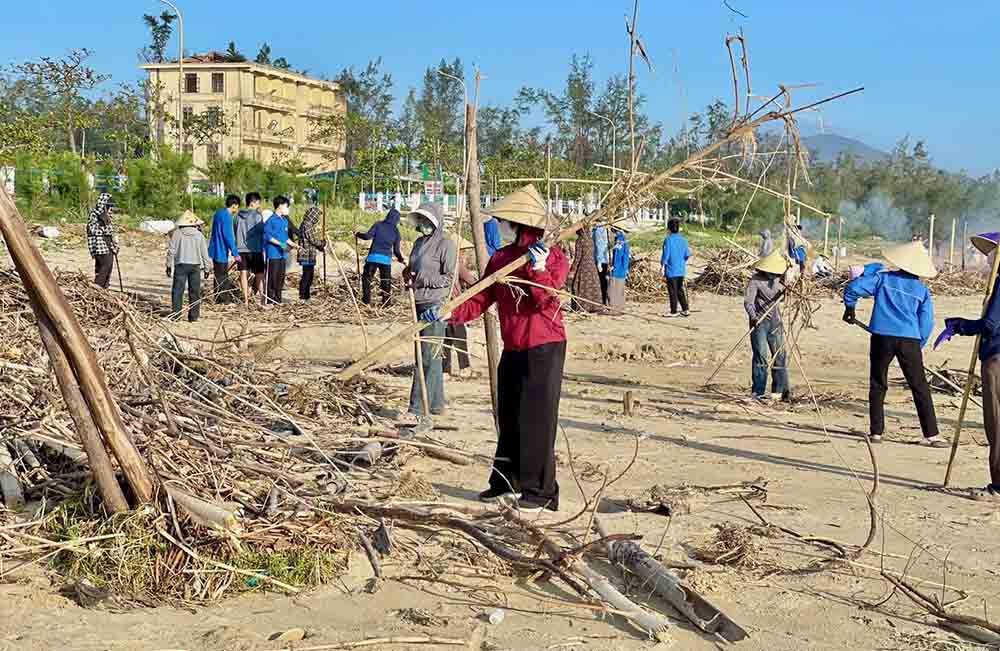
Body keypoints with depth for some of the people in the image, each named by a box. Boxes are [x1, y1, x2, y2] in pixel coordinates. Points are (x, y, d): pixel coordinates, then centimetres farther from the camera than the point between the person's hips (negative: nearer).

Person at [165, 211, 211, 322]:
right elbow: (204, 253, 5)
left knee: (177, 290, 3)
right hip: (195, 266, 2)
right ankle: (193, 316, 5)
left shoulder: (177, 233, -2)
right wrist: (206, 268, 12)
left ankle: (176, 314, -1)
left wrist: (169, 265, 7)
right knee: (195, 292, 6)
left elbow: (171, 250, -2)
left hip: (181, 265, -2)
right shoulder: (199, 235, 4)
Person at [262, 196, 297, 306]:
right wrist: (279, 243, -20)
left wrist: (293, 245, 11)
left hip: (282, 254, 8)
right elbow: (267, 236, -13)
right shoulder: (271, 220, -9)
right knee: (271, 277, -7)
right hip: (273, 254, -8)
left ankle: (278, 299, 16)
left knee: (281, 276, 10)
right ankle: (269, 300, -3)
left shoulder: (285, 220, 15)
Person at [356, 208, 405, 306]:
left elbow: (368, 236, -8)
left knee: (366, 277, 11)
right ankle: (386, 301, 16)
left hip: (373, 256, -1)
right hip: (387, 259, 1)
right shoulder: (396, 231, 7)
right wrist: (401, 259, 23)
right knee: (386, 281, 14)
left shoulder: (378, 225, 2)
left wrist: (358, 234, 9)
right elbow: (396, 250, 7)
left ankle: (366, 300, 8)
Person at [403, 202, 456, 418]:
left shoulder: (446, 244, -8)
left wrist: (421, 280, -15)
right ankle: (436, 403, 20)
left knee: (428, 356, -8)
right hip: (420, 304, 9)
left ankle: (418, 408, -8)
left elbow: (449, 277, -11)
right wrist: (408, 274, 5)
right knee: (432, 355, 13)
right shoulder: (419, 243, 17)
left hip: (435, 305, -9)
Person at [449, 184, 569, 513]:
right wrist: (452, 313, -11)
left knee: (537, 419, -5)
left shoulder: (554, 257, -8)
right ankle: (506, 482, 26)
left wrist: (539, 270, -31)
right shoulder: (501, 259, 10)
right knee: (508, 419, 14)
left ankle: (540, 491, 3)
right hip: (513, 350, 7)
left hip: (544, 349, -7)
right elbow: (480, 300, 4)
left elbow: (546, 300, -19)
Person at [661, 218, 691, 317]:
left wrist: (663, 268, -7)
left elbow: (666, 255, -14)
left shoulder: (668, 239, -13)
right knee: (680, 290, 16)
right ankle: (685, 310, 14)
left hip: (671, 270, -5)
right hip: (681, 270, 5)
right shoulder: (683, 239, 3)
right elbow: (688, 255, 7)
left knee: (673, 291, 4)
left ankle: (673, 311, 10)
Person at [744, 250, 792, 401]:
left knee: (779, 356, 6)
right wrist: (753, 316, -34)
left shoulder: (777, 279, 10)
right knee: (761, 357, -6)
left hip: (775, 322, 7)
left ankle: (780, 390, 12)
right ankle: (758, 392, 0)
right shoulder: (756, 280, -11)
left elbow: (784, 291, 26)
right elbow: (748, 301, -19)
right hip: (760, 322, -7)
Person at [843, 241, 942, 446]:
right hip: (910, 340, 0)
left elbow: (853, 288, -3)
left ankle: (876, 431, 12)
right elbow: (926, 324, 7)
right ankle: (931, 434, 3)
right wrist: (918, 346, 18)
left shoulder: (882, 278, 5)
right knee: (920, 388, 4)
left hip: (882, 337, 0)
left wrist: (850, 308, 14)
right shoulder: (922, 290, 8)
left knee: (878, 385, 11)